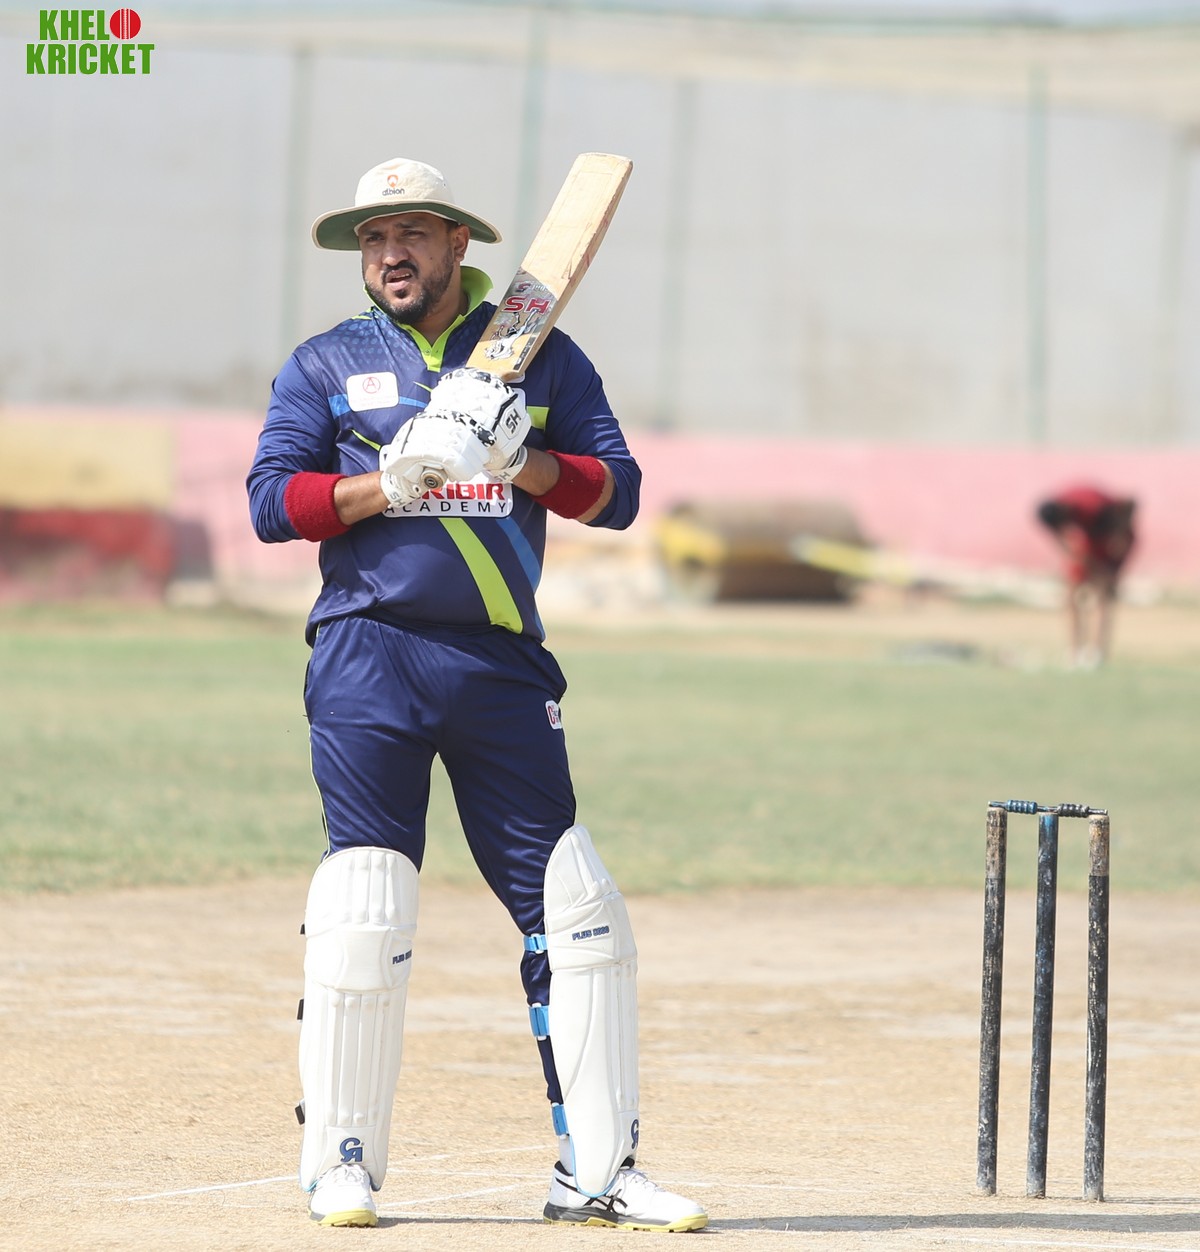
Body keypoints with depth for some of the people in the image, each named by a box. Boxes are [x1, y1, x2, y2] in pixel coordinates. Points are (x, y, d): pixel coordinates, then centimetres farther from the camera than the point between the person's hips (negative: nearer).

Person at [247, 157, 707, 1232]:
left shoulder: (540, 355, 12)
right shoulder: (326, 365, 9)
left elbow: (615, 492, 5)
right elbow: (274, 500, -2)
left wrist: (518, 461, -13)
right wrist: (394, 479, -16)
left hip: (503, 664, 2)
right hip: (369, 657, -2)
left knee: (573, 906, -2)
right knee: (363, 910, -6)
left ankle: (596, 1170, 4)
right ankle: (341, 1162, 5)